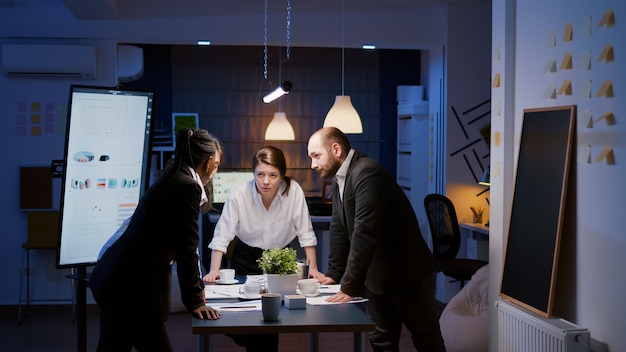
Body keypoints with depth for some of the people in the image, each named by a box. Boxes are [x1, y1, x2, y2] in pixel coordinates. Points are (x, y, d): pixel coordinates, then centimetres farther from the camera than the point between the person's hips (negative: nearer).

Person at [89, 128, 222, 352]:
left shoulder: (172, 179, 14)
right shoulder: (187, 187, -15)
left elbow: (181, 246, 23)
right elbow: (186, 250, -14)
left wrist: (196, 287, 31)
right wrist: (195, 302, -7)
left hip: (117, 279, 10)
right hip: (134, 288, -10)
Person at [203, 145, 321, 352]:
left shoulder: (294, 191, -20)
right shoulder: (240, 195, -21)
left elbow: (305, 234, -13)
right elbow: (222, 236, -17)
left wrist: (313, 269, -13)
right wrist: (214, 271, -23)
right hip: (246, 261, 0)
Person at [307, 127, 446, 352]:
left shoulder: (367, 173, -24)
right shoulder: (339, 179, 5)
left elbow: (364, 233, -30)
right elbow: (339, 229, 12)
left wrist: (350, 287, -28)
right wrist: (334, 273, 9)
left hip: (408, 273, -8)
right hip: (376, 275, 8)